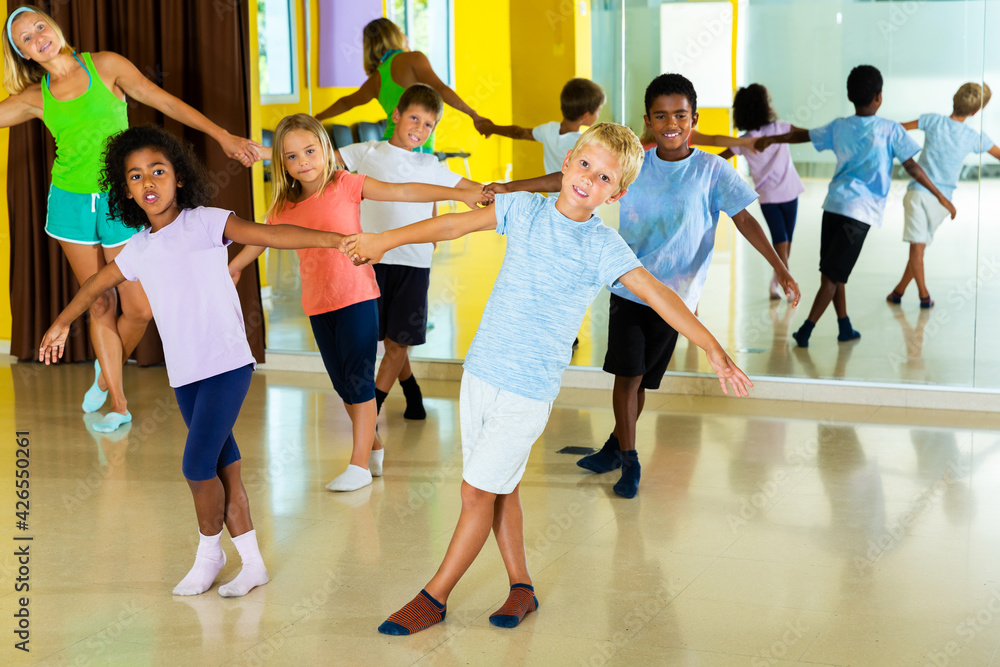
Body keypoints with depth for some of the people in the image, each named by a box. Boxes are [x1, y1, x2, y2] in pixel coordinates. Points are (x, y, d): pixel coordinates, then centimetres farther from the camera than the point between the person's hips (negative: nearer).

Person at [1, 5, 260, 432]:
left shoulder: (104, 65, -2)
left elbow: (164, 101, -4)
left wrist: (222, 136, -9)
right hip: (71, 201, 2)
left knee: (139, 309, -4)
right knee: (100, 305, 3)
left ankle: (107, 372, 25)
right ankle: (118, 404, 14)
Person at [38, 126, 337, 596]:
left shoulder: (206, 223, -6)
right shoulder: (137, 251, 10)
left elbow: (271, 235, -17)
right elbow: (96, 285, 28)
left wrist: (335, 238, -29)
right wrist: (60, 325, 40)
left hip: (227, 364, -5)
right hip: (184, 375, 5)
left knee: (197, 465, -10)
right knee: (222, 468, 9)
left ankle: (210, 549, 15)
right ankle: (252, 564, 19)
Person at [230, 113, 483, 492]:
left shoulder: (346, 185, -7)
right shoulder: (285, 207, 4)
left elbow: (401, 192, -12)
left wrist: (460, 194, -19)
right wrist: (233, 268, 37)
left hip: (357, 297, -5)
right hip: (318, 305, 5)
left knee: (359, 381, -4)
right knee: (343, 386, 11)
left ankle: (360, 464, 3)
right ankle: (374, 447, 30)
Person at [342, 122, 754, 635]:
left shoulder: (602, 247, -9)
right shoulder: (524, 209, 3)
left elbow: (659, 295, -14)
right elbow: (454, 225, 9)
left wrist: (712, 348, -22)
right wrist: (385, 240, 11)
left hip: (528, 390, -5)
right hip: (481, 370, 5)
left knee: (478, 491, -2)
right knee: (500, 488, 13)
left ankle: (434, 597, 11)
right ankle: (521, 587, 28)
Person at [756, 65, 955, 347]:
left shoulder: (839, 127, 9)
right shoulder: (891, 130, -3)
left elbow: (802, 135, 22)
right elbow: (912, 168, -3)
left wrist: (771, 139, 38)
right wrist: (941, 197, 5)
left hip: (833, 204, 4)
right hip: (862, 211, -4)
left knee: (833, 272, 14)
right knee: (833, 273, -4)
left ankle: (844, 327, 22)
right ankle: (805, 331, -6)